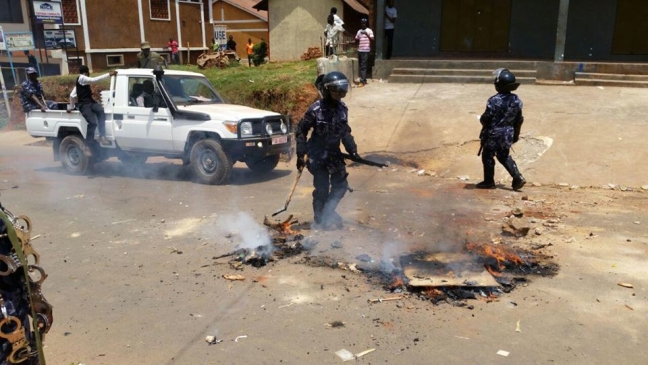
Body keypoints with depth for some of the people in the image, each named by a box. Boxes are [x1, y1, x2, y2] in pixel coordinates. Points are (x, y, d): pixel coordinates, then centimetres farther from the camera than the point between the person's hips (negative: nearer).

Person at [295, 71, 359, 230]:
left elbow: (345, 132, 12)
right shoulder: (316, 109, -17)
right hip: (318, 155, -6)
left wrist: (353, 150, 5)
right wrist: (301, 155, -13)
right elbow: (301, 131, -11)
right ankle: (321, 219, 19)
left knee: (341, 186, 8)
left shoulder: (342, 108, 0)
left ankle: (328, 213, 26)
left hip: (334, 153, 6)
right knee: (322, 189, 0)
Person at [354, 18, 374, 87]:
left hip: (366, 50, -7)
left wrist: (366, 34, -22)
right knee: (360, 66, 9)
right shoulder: (359, 31, 15)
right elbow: (356, 39, 20)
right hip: (359, 50, 7)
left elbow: (372, 39, -12)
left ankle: (362, 81, -14)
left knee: (363, 66, -11)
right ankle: (364, 80, 18)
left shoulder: (369, 31, -2)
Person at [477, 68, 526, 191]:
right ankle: (518, 177, 11)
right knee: (504, 156, 21)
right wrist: (516, 134, 18)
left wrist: (482, 120, 7)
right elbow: (519, 120, 7)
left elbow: (486, 118, -17)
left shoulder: (494, 100, -20)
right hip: (507, 134, 7)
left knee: (488, 156, 9)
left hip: (493, 133, -6)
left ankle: (489, 181, 18)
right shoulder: (516, 100, 0)